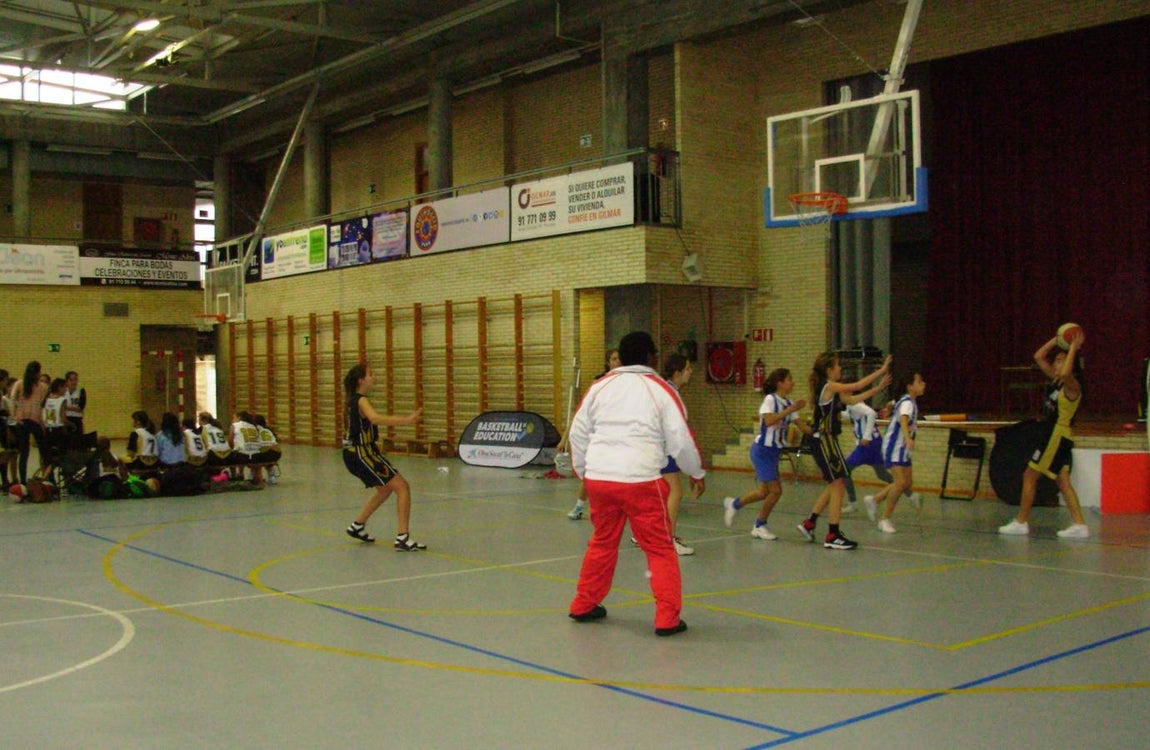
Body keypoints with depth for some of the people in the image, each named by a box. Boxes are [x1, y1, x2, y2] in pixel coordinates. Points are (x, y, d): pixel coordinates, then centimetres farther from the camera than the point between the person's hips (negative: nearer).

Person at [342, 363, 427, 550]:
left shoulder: (353, 401, 12)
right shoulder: (361, 401, -17)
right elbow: (374, 418, -38)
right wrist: (406, 420, -48)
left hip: (354, 454, 10)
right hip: (362, 454, -10)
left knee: (385, 489, 28)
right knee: (402, 487, -12)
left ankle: (357, 526, 37)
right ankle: (402, 538, -20)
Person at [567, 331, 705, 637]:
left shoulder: (600, 386, 10)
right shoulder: (660, 390, -2)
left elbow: (578, 434, 14)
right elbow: (681, 440, 0)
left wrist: (583, 472, 28)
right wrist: (697, 473, 16)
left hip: (599, 478, 5)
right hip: (641, 481, -4)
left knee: (602, 543, 22)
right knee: (660, 549, 7)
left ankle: (583, 605, 33)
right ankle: (667, 618, 4)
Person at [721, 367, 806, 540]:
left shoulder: (789, 403, 7)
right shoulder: (770, 399, -14)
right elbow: (768, 421, -30)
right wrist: (790, 410, -30)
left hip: (774, 452, 8)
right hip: (762, 450, -8)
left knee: (765, 492, 11)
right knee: (776, 490, -9)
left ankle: (734, 504, 33)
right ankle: (760, 526, 10)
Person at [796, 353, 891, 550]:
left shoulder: (831, 390, 13)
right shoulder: (829, 387, -14)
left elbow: (854, 399, 16)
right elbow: (858, 386, -13)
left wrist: (879, 387, 14)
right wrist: (881, 371, -5)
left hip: (825, 441, 10)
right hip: (825, 441, -10)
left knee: (833, 486, 18)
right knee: (838, 486, -5)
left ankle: (809, 523, 26)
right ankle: (833, 536, -1)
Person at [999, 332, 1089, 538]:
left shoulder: (1072, 386, -14)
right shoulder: (1055, 381, 10)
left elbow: (1066, 374, -39)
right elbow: (1038, 356, 15)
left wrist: (1073, 349, -30)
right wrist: (1057, 340, 6)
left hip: (1058, 438, -9)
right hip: (1054, 436, 9)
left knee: (1029, 476, -2)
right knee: (1063, 482, 7)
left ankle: (1021, 522, 4)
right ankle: (1079, 525, 5)